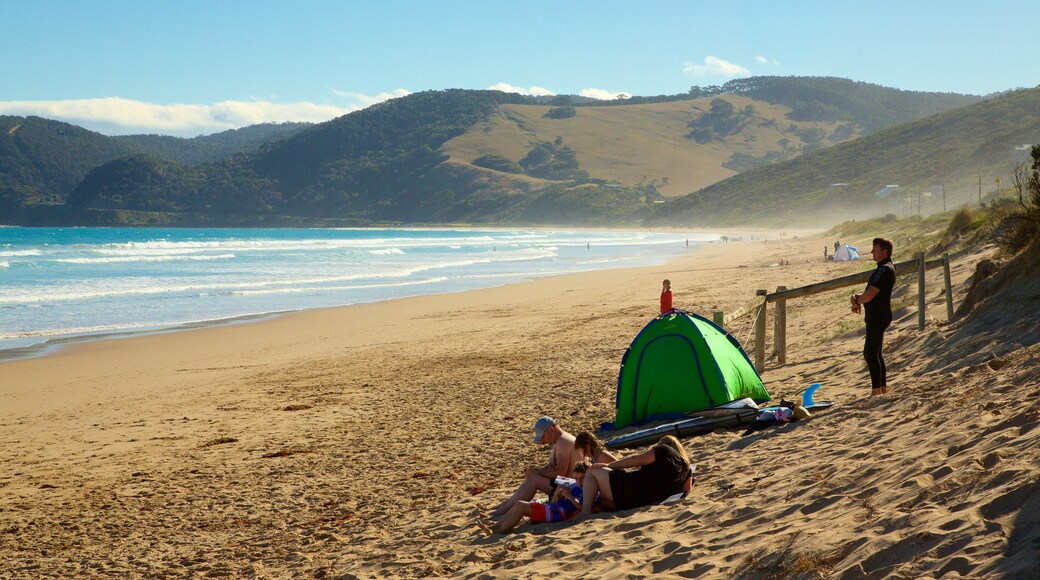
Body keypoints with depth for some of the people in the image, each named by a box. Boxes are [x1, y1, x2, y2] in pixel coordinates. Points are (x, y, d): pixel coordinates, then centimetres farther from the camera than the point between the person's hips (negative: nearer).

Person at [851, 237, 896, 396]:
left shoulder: (885, 270, -18)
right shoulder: (885, 268, 16)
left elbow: (870, 294, -25)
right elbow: (870, 292, 19)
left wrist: (857, 300, -5)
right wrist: (857, 297, -1)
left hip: (878, 316, -11)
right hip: (876, 316, 11)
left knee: (870, 353, -11)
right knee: (875, 353, 16)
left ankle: (876, 391, -10)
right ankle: (883, 388, 22)